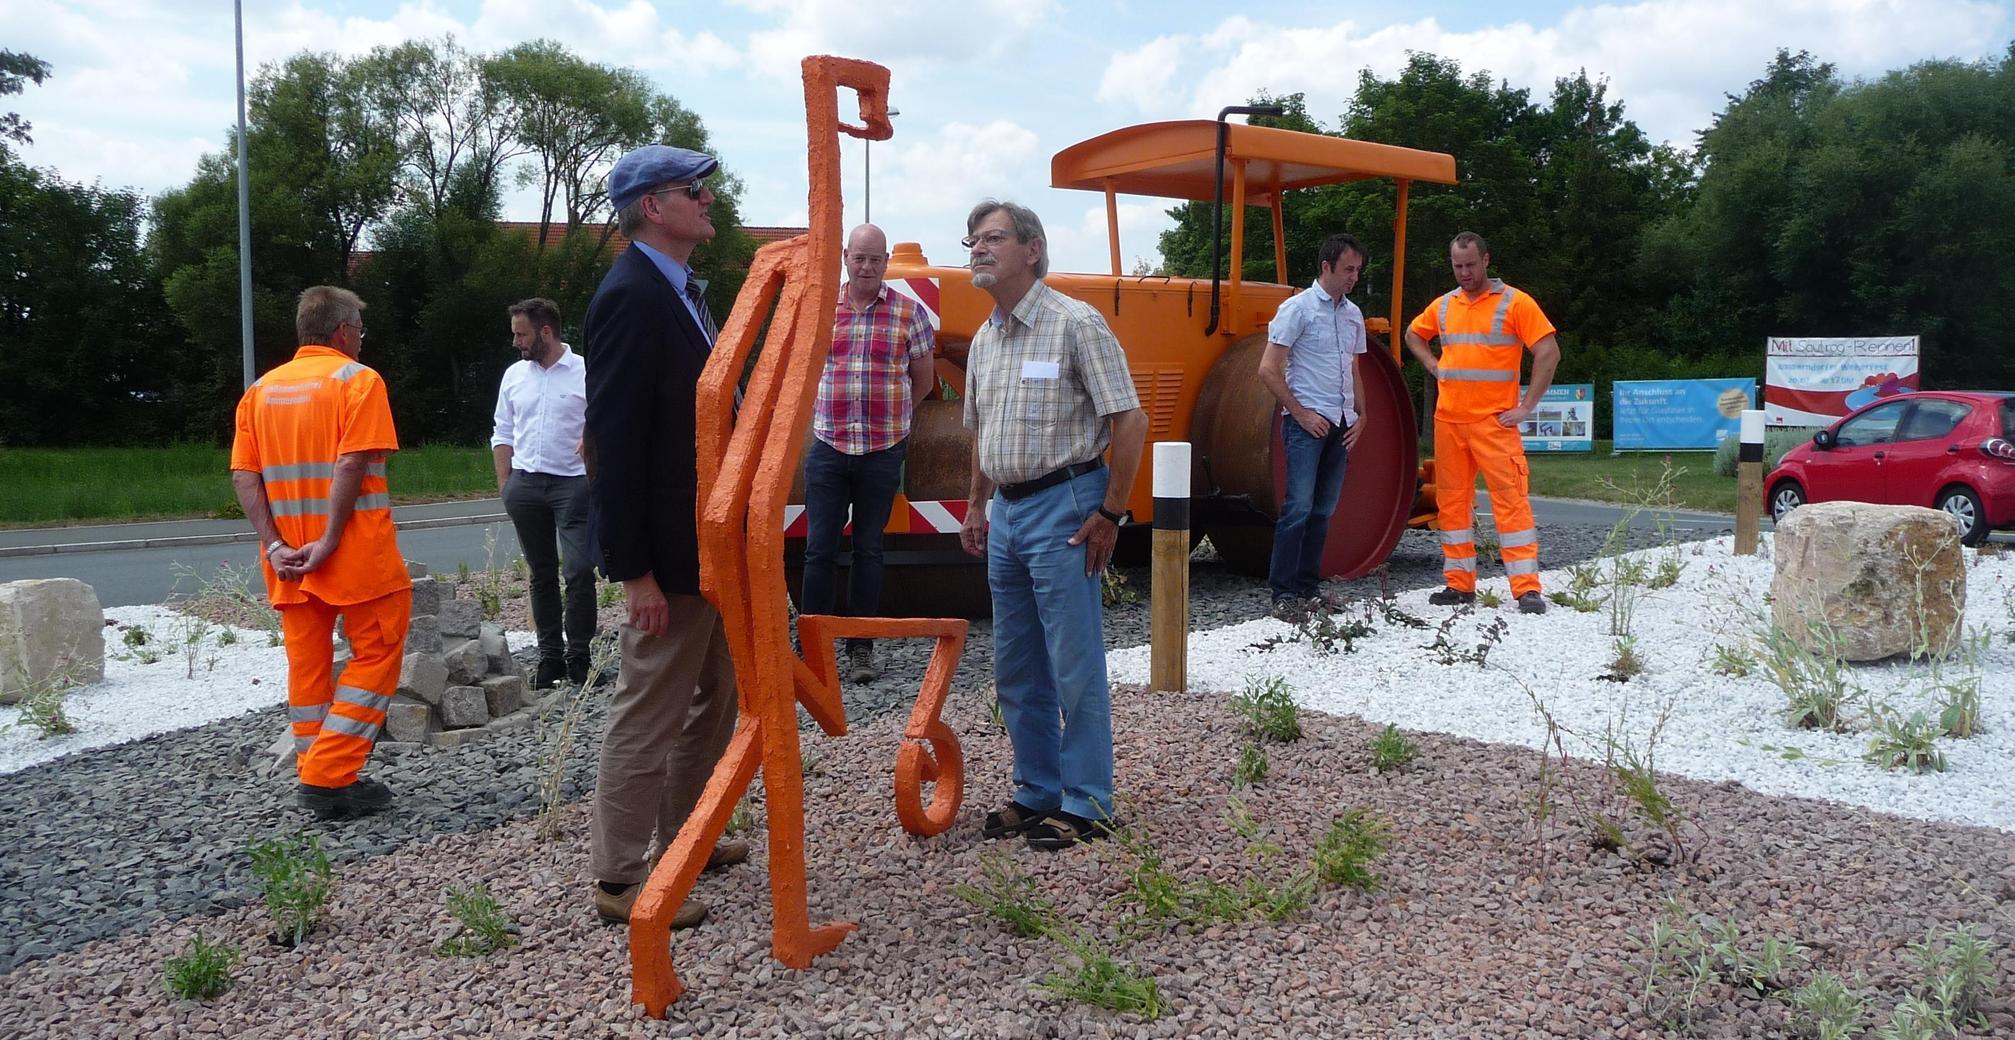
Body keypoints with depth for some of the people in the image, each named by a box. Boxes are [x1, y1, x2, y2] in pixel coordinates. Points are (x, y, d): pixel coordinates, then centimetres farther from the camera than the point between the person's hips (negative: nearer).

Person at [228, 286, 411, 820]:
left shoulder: (261, 389, 12)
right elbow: (351, 464, -18)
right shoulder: (357, 379, -5)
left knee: (307, 662, 12)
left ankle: (317, 779, 17)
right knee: (376, 655, 3)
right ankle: (330, 776, -4)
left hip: (289, 556, 6)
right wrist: (329, 541, -18)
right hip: (357, 553, -6)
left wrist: (276, 545, -3)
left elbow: (243, 475, 3)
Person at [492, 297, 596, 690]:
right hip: (525, 483, 5)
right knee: (541, 573, 9)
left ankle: (578, 656, -1)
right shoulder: (514, 374, 13)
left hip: (572, 483, -4)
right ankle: (550, 655, 16)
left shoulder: (586, 373, -2)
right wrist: (504, 482, 9)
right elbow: (502, 432, 16)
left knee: (579, 570, -11)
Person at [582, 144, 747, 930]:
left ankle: (684, 838, 35)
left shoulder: (685, 291, 13)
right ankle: (620, 878, 13)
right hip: (670, 553, -10)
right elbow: (614, 442, -21)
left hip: (713, 542, 10)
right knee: (649, 713, 0)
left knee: (713, 702, 20)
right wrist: (634, 569, -21)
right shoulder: (630, 297, -17)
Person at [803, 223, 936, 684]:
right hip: (827, 447, 1)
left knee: (868, 550, 8)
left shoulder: (909, 312, 1)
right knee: (819, 549, -1)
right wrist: (831, 410, 12)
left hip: (884, 451, 0)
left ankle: (861, 649, 16)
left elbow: (923, 379, 11)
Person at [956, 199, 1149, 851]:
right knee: (1016, 670, 13)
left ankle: (1086, 805, 9)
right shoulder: (984, 340, 13)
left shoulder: (1075, 323, -10)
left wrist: (1110, 514, -14)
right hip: (1007, 512, 8)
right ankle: (1037, 791, 26)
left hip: (1062, 508, -8)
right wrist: (977, 505, 17)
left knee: (1075, 668, -2)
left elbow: (1130, 422, -13)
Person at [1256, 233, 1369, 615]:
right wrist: (1301, 413, -11)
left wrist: (1361, 417, 11)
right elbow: (1268, 370, -10)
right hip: (1307, 422, -7)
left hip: (1341, 425, 7)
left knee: (1323, 510, 9)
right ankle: (1284, 592, -8)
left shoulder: (1353, 314, 15)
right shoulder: (1298, 308, -6)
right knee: (1299, 508, -12)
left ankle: (1308, 587, 16)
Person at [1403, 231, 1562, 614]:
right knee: (1452, 500, 7)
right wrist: (1434, 367, 12)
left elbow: (1549, 353, -7)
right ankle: (1459, 584, 15)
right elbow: (1413, 334, 30)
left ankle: (1527, 588, -9)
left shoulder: (1514, 303, -3)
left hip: (1494, 421, -5)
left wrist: (1527, 407, -10)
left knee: (1510, 497, -10)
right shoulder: (1444, 306, 12)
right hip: (1448, 420, 6)